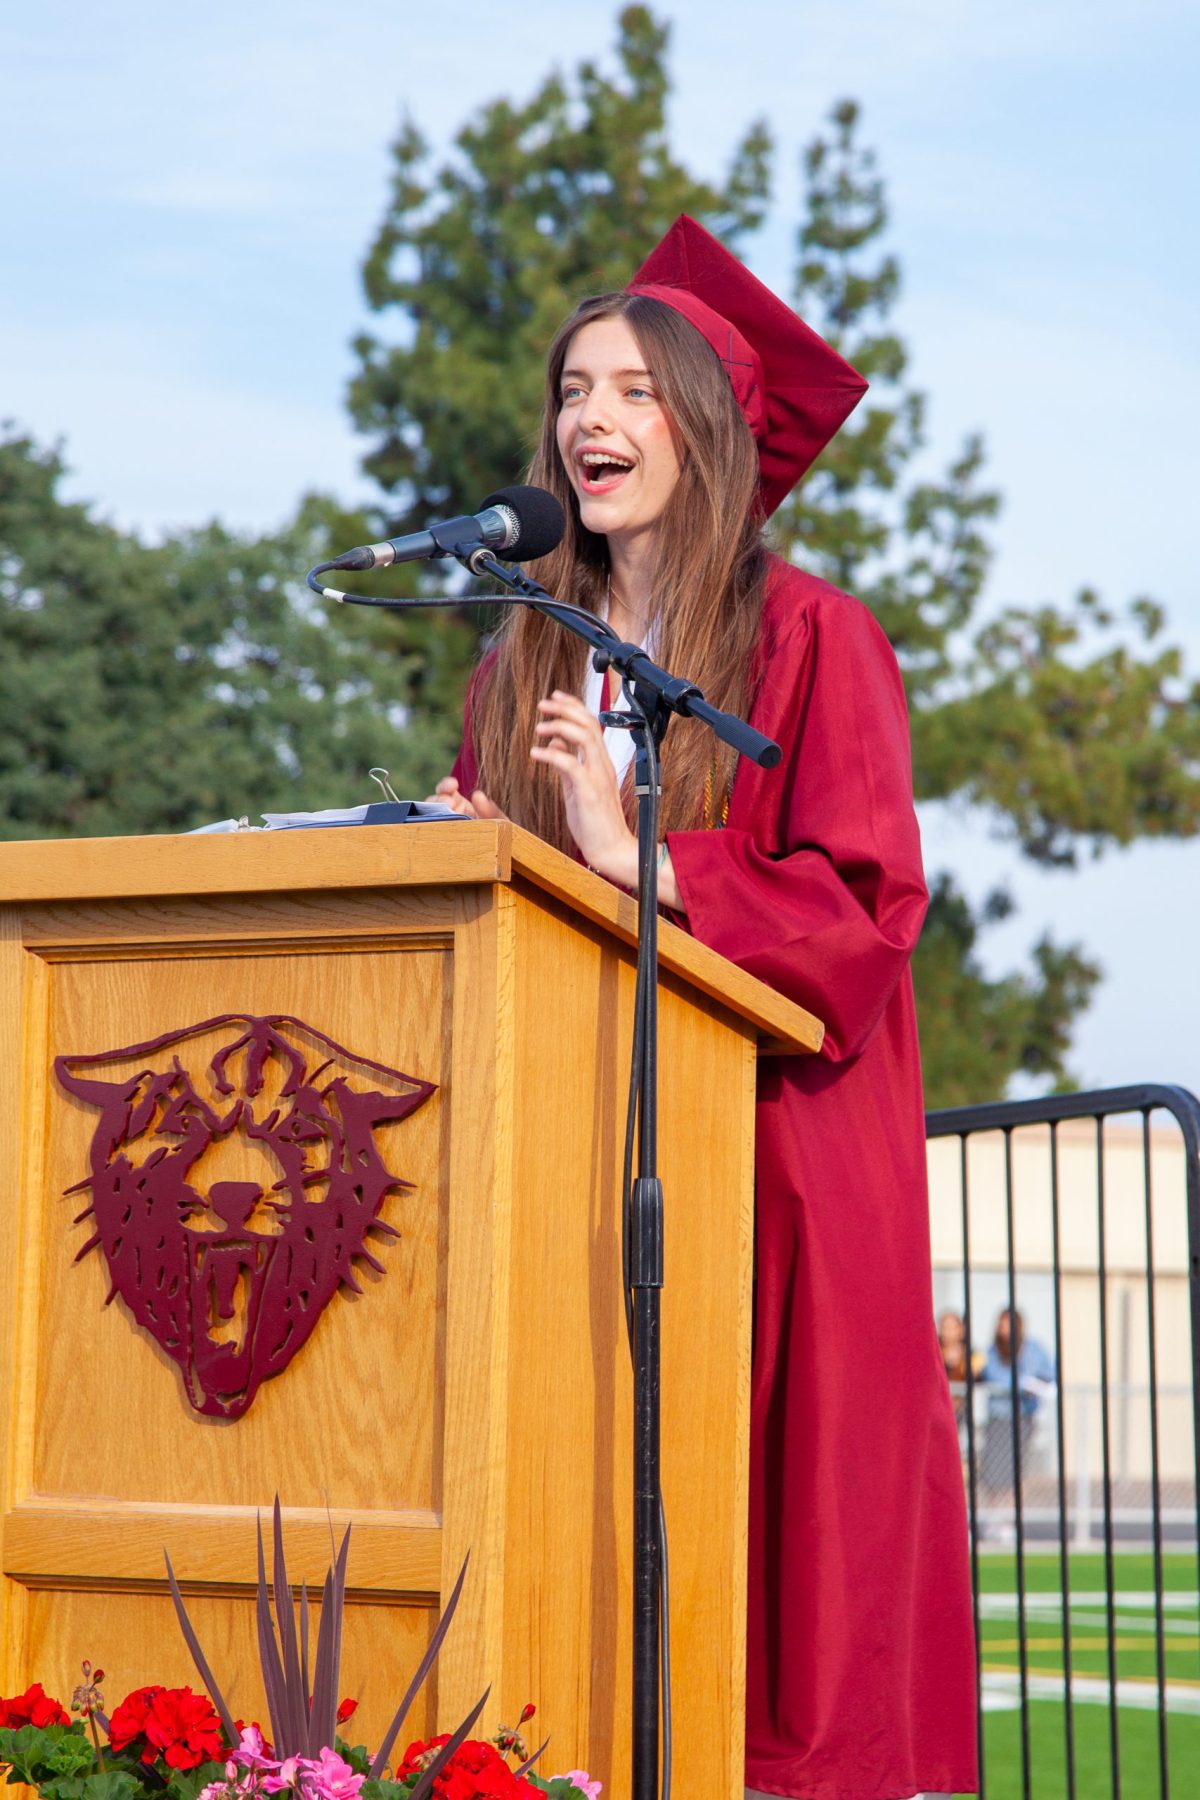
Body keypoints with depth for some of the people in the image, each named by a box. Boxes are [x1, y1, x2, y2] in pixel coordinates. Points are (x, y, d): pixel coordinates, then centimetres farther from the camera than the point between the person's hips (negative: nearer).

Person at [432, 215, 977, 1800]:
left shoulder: (812, 640, 1)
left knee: (772, 1538, -7)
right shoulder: (524, 665, 17)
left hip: (773, 1160, -4)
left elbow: (862, 910, -9)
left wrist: (638, 858, -15)